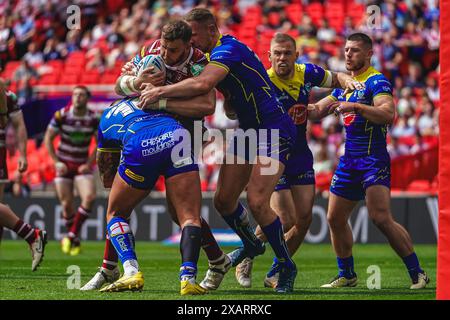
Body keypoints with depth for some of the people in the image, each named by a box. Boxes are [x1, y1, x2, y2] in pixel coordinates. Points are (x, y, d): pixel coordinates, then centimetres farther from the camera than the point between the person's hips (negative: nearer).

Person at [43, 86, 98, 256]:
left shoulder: (94, 119, -8)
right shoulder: (61, 115, -10)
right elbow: (48, 139, -2)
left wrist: (89, 164, -8)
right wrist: (57, 162, -8)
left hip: (82, 165, 0)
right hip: (64, 165, 0)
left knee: (89, 197, -22)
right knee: (67, 205, -2)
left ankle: (71, 235, -10)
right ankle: (75, 241, 18)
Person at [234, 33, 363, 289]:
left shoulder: (307, 73, -4)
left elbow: (336, 79, 15)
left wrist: (348, 82, -5)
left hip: (300, 155, 6)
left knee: (304, 219, 1)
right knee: (285, 220, -13)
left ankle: (275, 273, 18)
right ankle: (245, 257, 12)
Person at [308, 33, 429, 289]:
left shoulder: (377, 81, -8)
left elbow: (388, 113, -24)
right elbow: (318, 110, 23)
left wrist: (355, 106, -28)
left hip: (373, 160, -8)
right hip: (349, 160, 8)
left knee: (382, 218, -19)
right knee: (336, 218, 8)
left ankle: (417, 273, -12)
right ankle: (347, 275, 23)